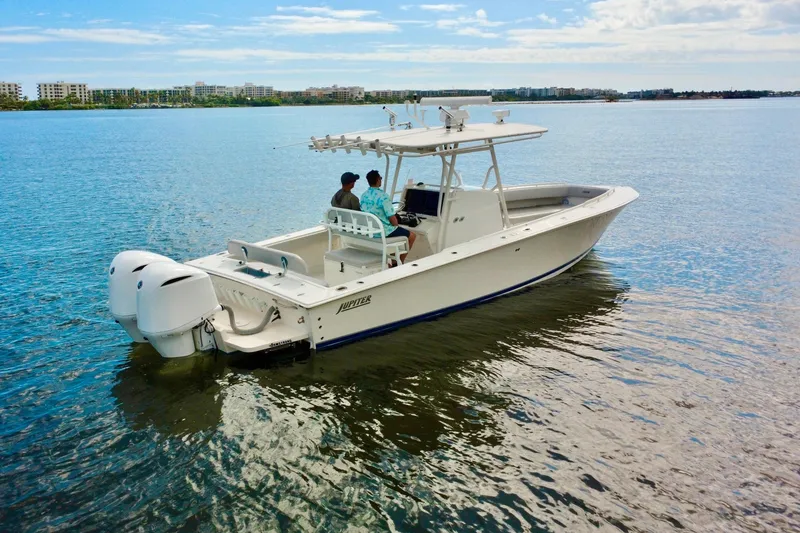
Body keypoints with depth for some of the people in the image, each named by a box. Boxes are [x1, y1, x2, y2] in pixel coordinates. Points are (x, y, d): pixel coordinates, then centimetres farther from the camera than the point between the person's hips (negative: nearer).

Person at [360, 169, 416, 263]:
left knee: (396, 228, 34)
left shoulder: (363, 196, 1)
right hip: (383, 231, -8)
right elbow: (392, 218, -22)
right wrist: (396, 225, 2)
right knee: (412, 236, 11)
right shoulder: (383, 196, -22)